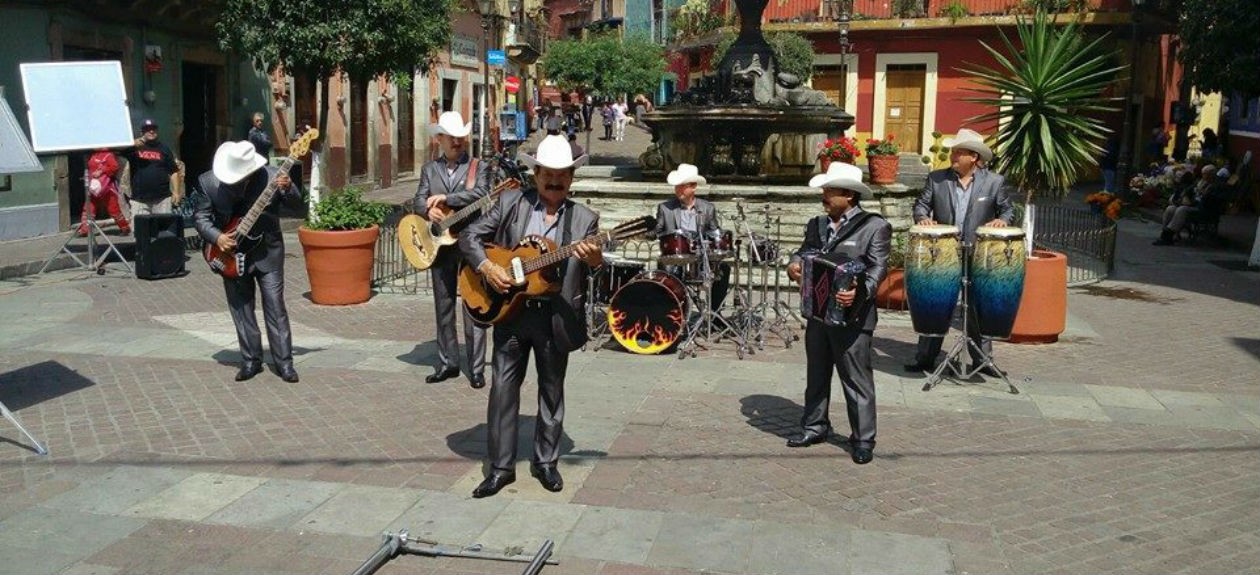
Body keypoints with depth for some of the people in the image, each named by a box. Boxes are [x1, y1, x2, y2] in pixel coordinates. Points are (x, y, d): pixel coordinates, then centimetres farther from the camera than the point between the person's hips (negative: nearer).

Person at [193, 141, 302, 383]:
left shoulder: (271, 177, -13)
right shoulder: (209, 182, -7)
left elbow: (296, 202, -7)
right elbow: (200, 217, 1)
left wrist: (288, 189, -28)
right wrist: (216, 237, -16)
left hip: (267, 252, -2)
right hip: (231, 253, 2)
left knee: (275, 308, -2)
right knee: (241, 310, 9)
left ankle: (284, 362, 4)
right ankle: (251, 361, 21)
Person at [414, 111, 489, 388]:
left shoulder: (478, 167, 3)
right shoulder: (429, 169, 12)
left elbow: (481, 194, -14)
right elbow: (419, 199, 4)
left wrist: (445, 198, -19)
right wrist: (429, 210, -19)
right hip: (438, 244, 4)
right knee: (443, 306, 10)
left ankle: (476, 368, 2)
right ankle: (447, 363, 21)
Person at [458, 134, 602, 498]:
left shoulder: (585, 219, 1)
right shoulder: (510, 203, 2)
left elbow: (593, 267, -7)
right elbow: (470, 236, 2)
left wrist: (596, 261, -31)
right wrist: (486, 267, -15)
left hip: (556, 316, 0)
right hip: (509, 309, 0)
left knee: (552, 390, 11)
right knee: (503, 387, 3)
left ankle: (546, 461, 26)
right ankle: (501, 466, 13)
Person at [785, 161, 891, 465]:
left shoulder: (875, 226, -7)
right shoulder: (816, 224, 12)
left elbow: (878, 268, -13)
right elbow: (804, 252, 15)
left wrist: (859, 292, -29)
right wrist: (794, 265, -8)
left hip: (852, 317, -6)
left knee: (857, 379, 0)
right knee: (816, 374, 16)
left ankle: (863, 440, 10)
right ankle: (815, 427, 30)